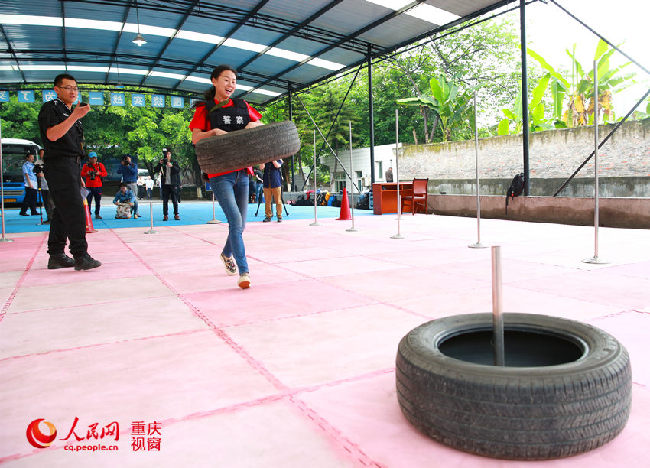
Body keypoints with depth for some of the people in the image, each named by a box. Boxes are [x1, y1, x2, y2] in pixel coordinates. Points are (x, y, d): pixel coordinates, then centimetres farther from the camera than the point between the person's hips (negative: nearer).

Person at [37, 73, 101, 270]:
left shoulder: (71, 112, 24)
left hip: (72, 166, 9)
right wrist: (74, 116, -22)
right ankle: (80, 255, -17)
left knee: (62, 212, 8)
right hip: (59, 165, -9)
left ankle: (56, 255, 13)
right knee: (74, 210, -16)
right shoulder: (50, 108, -2)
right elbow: (52, 135, -17)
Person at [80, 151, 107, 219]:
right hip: (89, 186, 0)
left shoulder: (100, 165, 8)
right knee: (88, 200, -2)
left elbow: (105, 173, 5)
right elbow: (82, 174, 9)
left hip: (98, 186, 0)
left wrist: (99, 173, -13)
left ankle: (97, 214, 12)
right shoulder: (86, 165, 9)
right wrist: (86, 173, -12)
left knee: (98, 201, 3)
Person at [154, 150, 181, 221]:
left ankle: (176, 214, 8)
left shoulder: (174, 163, 8)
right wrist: (160, 164, -10)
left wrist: (172, 166, -20)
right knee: (165, 201, 0)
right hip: (165, 184, 1)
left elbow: (178, 170, -5)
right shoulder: (162, 163, 11)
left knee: (175, 200, -1)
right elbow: (156, 170, 4)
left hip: (173, 184, -1)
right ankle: (165, 215, 3)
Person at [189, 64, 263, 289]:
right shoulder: (205, 109, 4)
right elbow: (195, 138, -4)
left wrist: (254, 125, -1)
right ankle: (243, 271, -13)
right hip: (219, 174, -5)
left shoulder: (243, 107, 14)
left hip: (242, 172, 5)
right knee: (235, 220, -17)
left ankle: (227, 253, 40)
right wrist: (214, 131, -21)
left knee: (240, 224, 12)